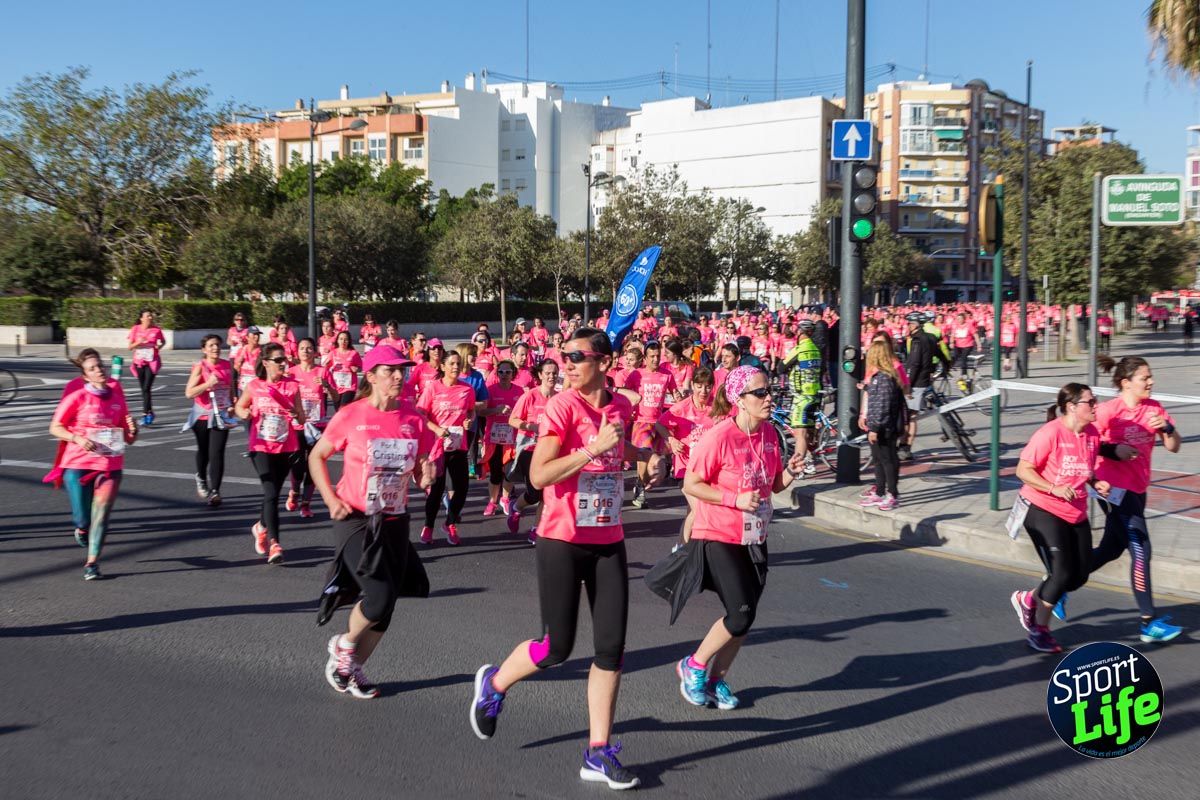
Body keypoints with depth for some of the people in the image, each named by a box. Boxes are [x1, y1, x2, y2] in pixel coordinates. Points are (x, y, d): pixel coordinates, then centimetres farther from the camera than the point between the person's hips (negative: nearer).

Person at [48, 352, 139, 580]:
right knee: (83, 518, -1)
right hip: (78, 465, -2)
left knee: (100, 516, -6)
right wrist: (77, 438, -19)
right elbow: (55, 428, -2)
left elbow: (129, 440, 12)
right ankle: (82, 528, 36)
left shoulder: (117, 397, 6)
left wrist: (132, 430, -10)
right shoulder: (77, 398, -5)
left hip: (110, 465, 2)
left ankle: (92, 563, 5)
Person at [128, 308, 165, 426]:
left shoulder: (156, 330, -3)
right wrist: (138, 342, -18)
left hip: (152, 362, -2)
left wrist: (160, 346, -7)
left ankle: (145, 414, -11)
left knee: (146, 388, -13)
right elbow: (130, 347, 1)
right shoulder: (135, 329, -2)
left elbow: (163, 341, 15)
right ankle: (150, 412, 24)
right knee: (143, 389, 10)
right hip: (139, 362, 2)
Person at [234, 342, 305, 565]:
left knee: (273, 493, 14)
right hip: (261, 447, -2)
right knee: (271, 494, -15)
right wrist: (245, 413, -8)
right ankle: (274, 545, -14)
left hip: (286, 447, 2)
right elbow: (239, 407, 14)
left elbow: (301, 418, 4)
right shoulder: (254, 386, -3)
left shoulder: (292, 385, -1)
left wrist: (296, 414, -18)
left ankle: (261, 527, 43)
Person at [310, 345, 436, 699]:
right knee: (379, 597, -15)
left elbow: (420, 472, 9)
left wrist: (426, 474, -15)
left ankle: (352, 668, 30)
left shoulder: (414, 419, 0)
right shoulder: (351, 416, -9)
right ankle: (344, 645, 17)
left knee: (386, 605, 8)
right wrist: (331, 499, -9)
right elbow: (317, 456, 2)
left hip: (395, 522, 5)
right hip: (356, 520, -4)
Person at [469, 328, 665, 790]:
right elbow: (539, 475, -20)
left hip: (608, 541, 5)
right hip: (562, 540, -5)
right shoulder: (561, 406, -12)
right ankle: (493, 684, 32)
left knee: (612, 645, 3)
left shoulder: (622, 407, 5)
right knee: (556, 647, 2)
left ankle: (599, 753, 14)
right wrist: (594, 448, -25)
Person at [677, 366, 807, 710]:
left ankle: (717, 679, 28)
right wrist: (735, 499, -24)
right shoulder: (719, 437, -19)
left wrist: (790, 471, -9)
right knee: (741, 615, -10)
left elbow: (775, 485, 12)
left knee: (744, 617, 10)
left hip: (754, 538, 7)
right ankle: (693, 666, 13)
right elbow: (691, 485, -16)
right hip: (718, 537, -7)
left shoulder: (769, 434, 2)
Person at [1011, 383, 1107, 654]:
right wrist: (1054, 488, -26)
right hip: (1042, 510, -7)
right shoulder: (1050, 433, -19)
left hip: (1076, 514, 7)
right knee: (1062, 573, -11)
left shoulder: (1093, 434, 2)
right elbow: (1023, 470, -17)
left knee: (1079, 575, 7)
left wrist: (1096, 484, -1)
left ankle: (1028, 599, 31)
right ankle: (1039, 630, 11)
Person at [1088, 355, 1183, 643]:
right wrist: (1113, 451, -23)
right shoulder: (1109, 410, -15)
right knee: (1141, 550, -9)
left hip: (1137, 489, 8)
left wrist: (1167, 428, -15)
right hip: (1114, 489, -8)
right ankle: (1149, 623, -2)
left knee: (1111, 549, 16)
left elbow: (1174, 447, 4)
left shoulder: (1154, 408, 4)